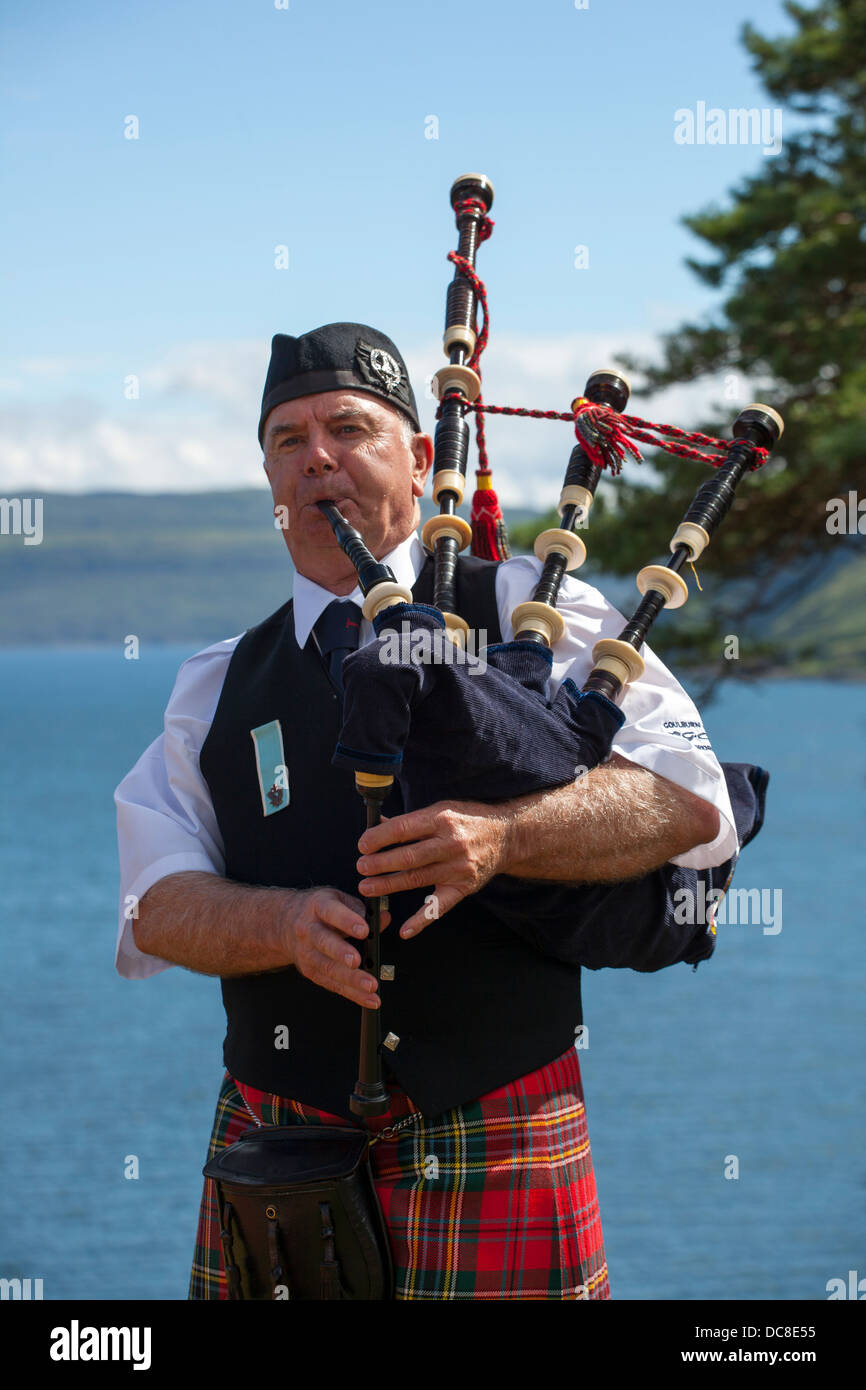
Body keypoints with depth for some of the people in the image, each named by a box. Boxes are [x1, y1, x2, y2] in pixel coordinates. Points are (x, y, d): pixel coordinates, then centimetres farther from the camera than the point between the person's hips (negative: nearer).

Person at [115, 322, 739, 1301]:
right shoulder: (218, 686, 14)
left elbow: (689, 798, -8)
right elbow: (158, 906, 3)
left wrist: (500, 837, -24)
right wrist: (289, 923, -18)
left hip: (495, 1152, -2)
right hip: (273, 1143, 3)